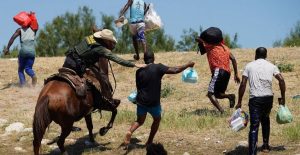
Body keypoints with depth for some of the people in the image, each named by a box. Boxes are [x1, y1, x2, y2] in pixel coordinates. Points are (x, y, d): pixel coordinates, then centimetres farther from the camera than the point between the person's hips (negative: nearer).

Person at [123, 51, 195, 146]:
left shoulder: (139, 71, 1)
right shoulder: (158, 68, -11)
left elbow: (138, 87, 11)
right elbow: (175, 70, -14)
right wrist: (188, 65, -1)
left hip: (141, 101, 3)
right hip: (153, 102, -3)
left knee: (140, 121, 21)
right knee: (157, 119, 24)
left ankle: (130, 132, -9)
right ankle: (149, 142, 22)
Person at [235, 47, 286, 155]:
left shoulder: (249, 66, 7)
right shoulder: (271, 66, 11)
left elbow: (243, 84, -1)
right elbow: (281, 80, -1)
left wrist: (239, 102, 2)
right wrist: (283, 97, 6)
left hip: (255, 98, -3)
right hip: (268, 97, 3)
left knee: (254, 126, -7)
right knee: (265, 120, 29)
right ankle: (265, 145, 35)